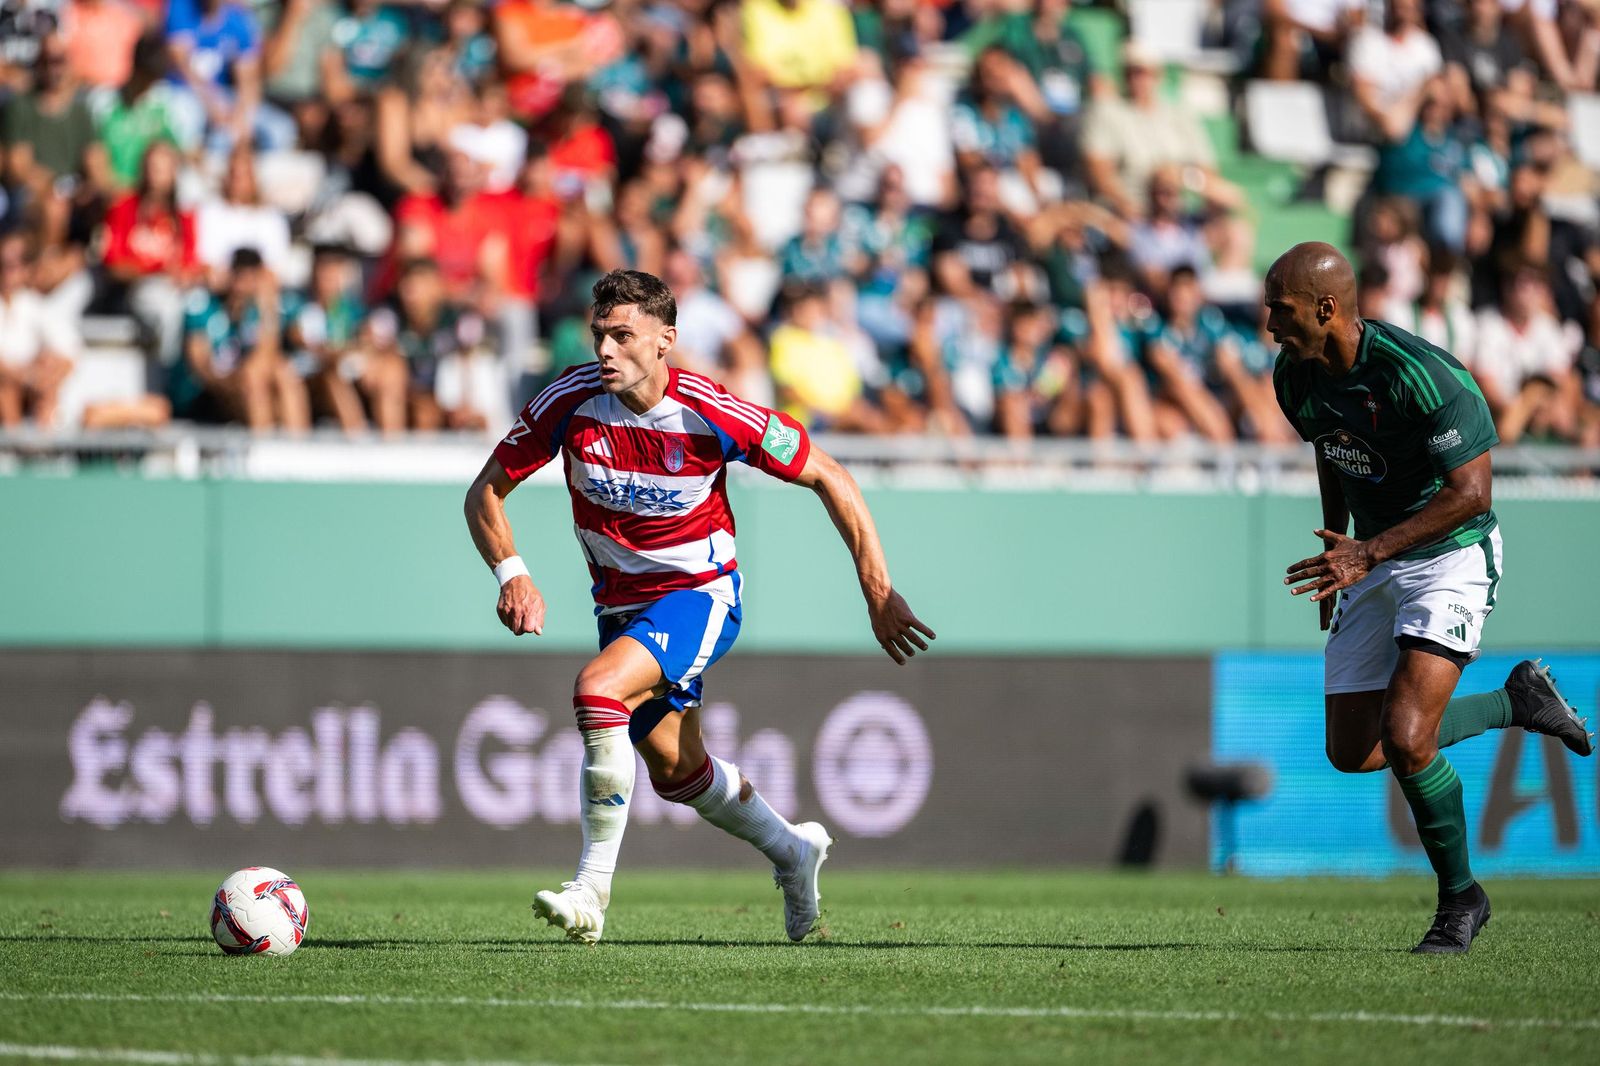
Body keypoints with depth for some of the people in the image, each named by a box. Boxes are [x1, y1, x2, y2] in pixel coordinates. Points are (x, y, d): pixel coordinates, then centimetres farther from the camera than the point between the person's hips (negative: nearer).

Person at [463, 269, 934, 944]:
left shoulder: (713, 414, -23)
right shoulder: (571, 401, -16)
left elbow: (827, 477, -11)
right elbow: (485, 493, -5)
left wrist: (878, 591, -13)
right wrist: (511, 574, -23)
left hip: (701, 592, -5)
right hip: (621, 603, 5)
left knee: (597, 688, -30)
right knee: (675, 771, 16)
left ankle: (593, 887, -24)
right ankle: (790, 851, 44)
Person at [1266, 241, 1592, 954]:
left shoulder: (1420, 375, -28)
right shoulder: (1296, 375, -4)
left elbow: (1471, 492, -26)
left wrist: (1367, 553, -31)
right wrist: (1337, 559, 21)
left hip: (1453, 556, -8)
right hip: (1371, 559, 8)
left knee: (1405, 737, -23)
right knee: (1352, 753, 7)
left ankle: (1460, 897, 1)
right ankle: (1517, 701, 29)